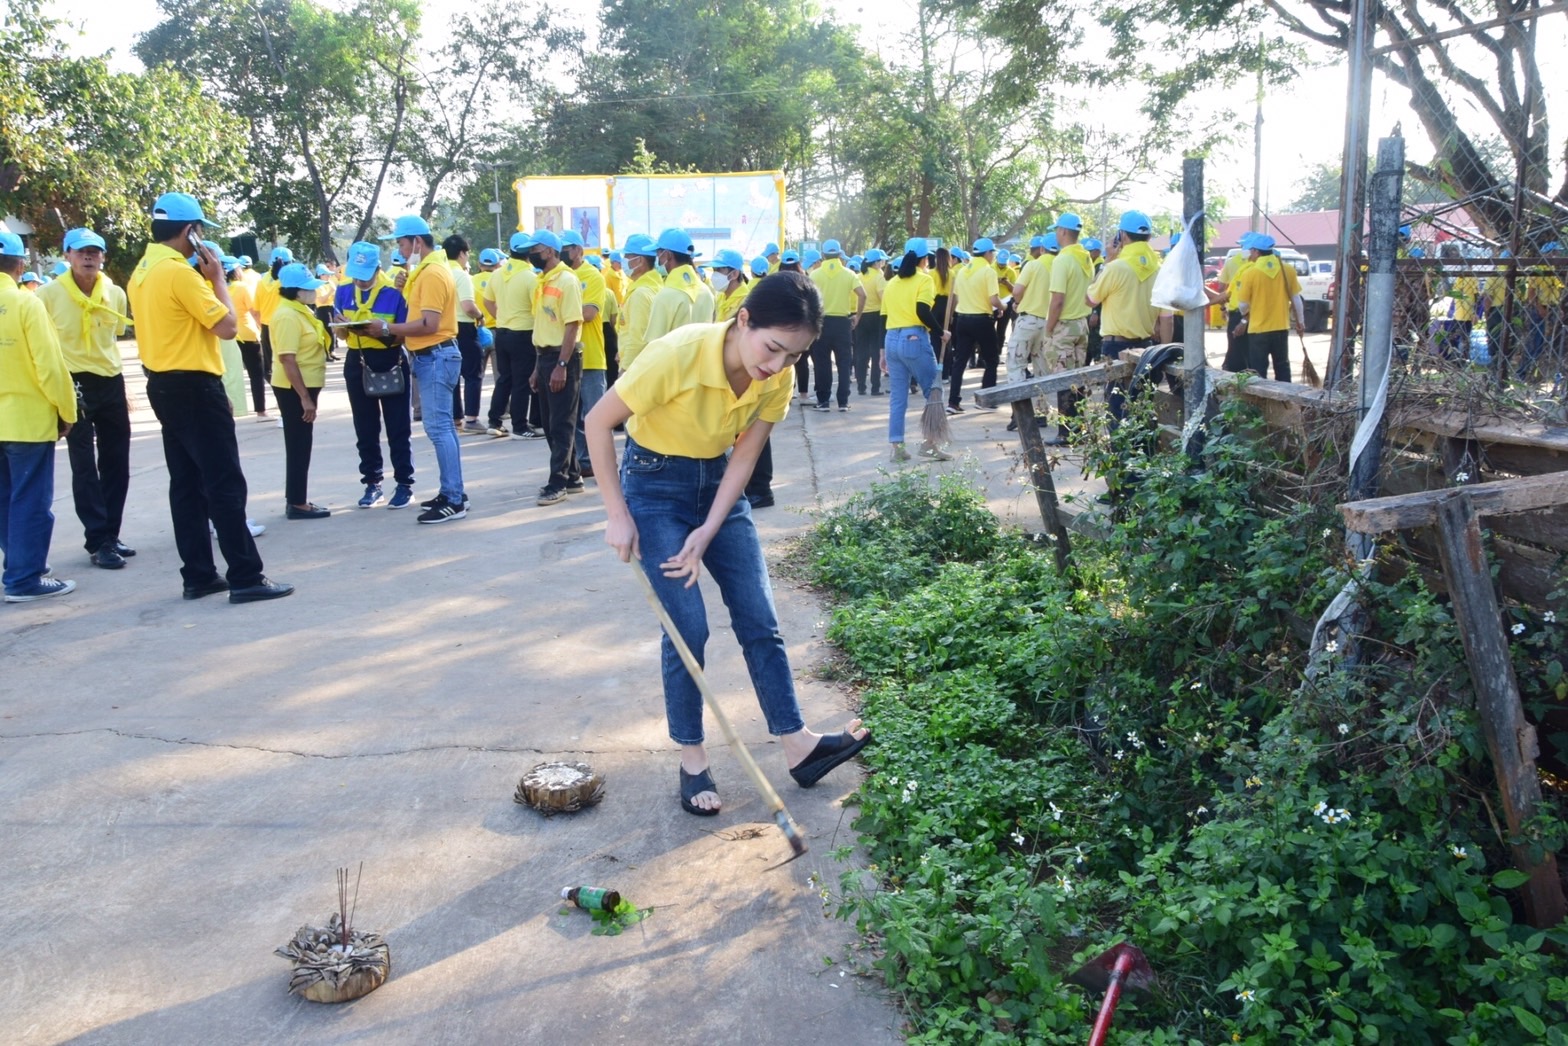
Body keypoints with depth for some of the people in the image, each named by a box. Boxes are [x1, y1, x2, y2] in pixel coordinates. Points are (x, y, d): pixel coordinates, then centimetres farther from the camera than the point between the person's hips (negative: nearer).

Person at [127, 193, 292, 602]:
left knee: (187, 484, 11)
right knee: (225, 483, -7)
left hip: (164, 384, 10)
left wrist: (204, 280, 12)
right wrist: (217, 278, -6)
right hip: (194, 386, -10)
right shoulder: (179, 272, -17)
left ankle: (198, 574, 15)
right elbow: (227, 326, -17)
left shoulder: (142, 272, 12)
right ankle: (246, 577, -6)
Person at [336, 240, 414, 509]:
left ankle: (404, 483, 9)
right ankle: (372, 482, 21)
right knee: (365, 428, 10)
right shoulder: (344, 290, 1)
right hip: (357, 363, 4)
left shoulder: (395, 292, -12)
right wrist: (344, 326, -16)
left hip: (390, 362, -4)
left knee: (397, 426, 2)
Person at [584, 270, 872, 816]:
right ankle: (691, 759, 10)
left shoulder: (776, 377, -15)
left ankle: (797, 745, 13)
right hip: (654, 485, -5)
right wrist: (618, 515, -18)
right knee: (688, 626, -8)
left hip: (717, 483, 5)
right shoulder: (677, 355, -30)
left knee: (759, 620, 3)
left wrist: (707, 533, -16)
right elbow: (598, 421, -21)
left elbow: (743, 458, -7)